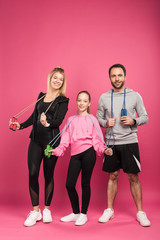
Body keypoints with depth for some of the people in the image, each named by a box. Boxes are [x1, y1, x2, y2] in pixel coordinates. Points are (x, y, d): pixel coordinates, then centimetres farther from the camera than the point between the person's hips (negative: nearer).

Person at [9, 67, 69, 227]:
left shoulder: (63, 100, 1)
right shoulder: (41, 96, 14)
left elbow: (59, 120, -11)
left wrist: (47, 124, -29)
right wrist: (20, 125, 10)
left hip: (51, 141, -3)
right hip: (36, 140, 4)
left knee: (48, 175, 5)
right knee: (32, 173, -2)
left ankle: (47, 210, 20)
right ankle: (35, 211, 12)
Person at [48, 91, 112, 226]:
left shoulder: (92, 119, 9)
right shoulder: (71, 120, 18)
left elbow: (97, 140, 5)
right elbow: (66, 139, 13)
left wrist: (104, 150, -12)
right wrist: (57, 150, -2)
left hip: (88, 153, -3)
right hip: (75, 155, 3)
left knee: (85, 183, 3)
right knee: (69, 185, 1)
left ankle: (83, 214, 20)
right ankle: (75, 213, 22)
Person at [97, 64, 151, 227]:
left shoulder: (135, 96, 1)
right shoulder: (104, 97, 6)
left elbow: (145, 117, 5)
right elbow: (98, 118, 12)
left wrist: (134, 121, -14)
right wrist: (106, 123, -9)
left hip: (129, 142, -1)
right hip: (111, 143, 2)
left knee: (133, 177, 2)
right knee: (113, 176, 10)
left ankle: (140, 212, 16)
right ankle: (109, 210, 23)